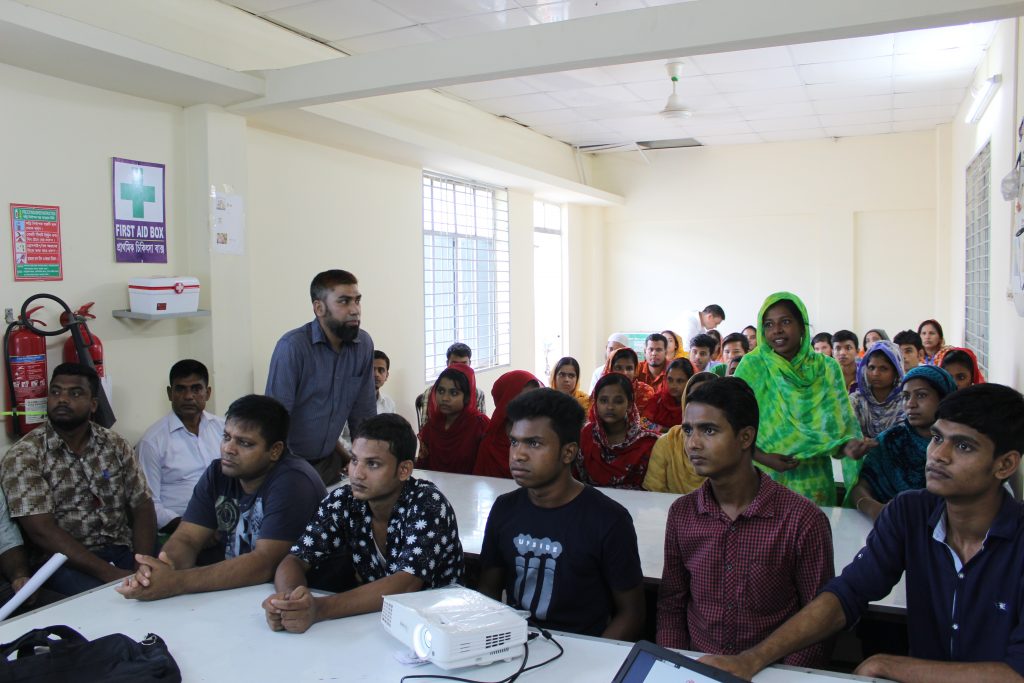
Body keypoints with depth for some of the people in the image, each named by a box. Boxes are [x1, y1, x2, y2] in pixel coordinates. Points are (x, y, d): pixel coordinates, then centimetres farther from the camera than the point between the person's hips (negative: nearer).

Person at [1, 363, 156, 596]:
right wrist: (109, 573, -21)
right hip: (65, 561, -3)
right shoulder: (23, 456, -4)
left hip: (123, 551, 4)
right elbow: (42, 531, -13)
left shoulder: (117, 446, 8)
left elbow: (142, 507, 5)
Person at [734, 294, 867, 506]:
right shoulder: (752, 366, -5)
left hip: (814, 483, 2)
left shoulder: (827, 369, 1)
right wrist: (763, 457, -20)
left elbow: (838, 426, 1)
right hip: (764, 480, -1)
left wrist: (848, 445, -20)